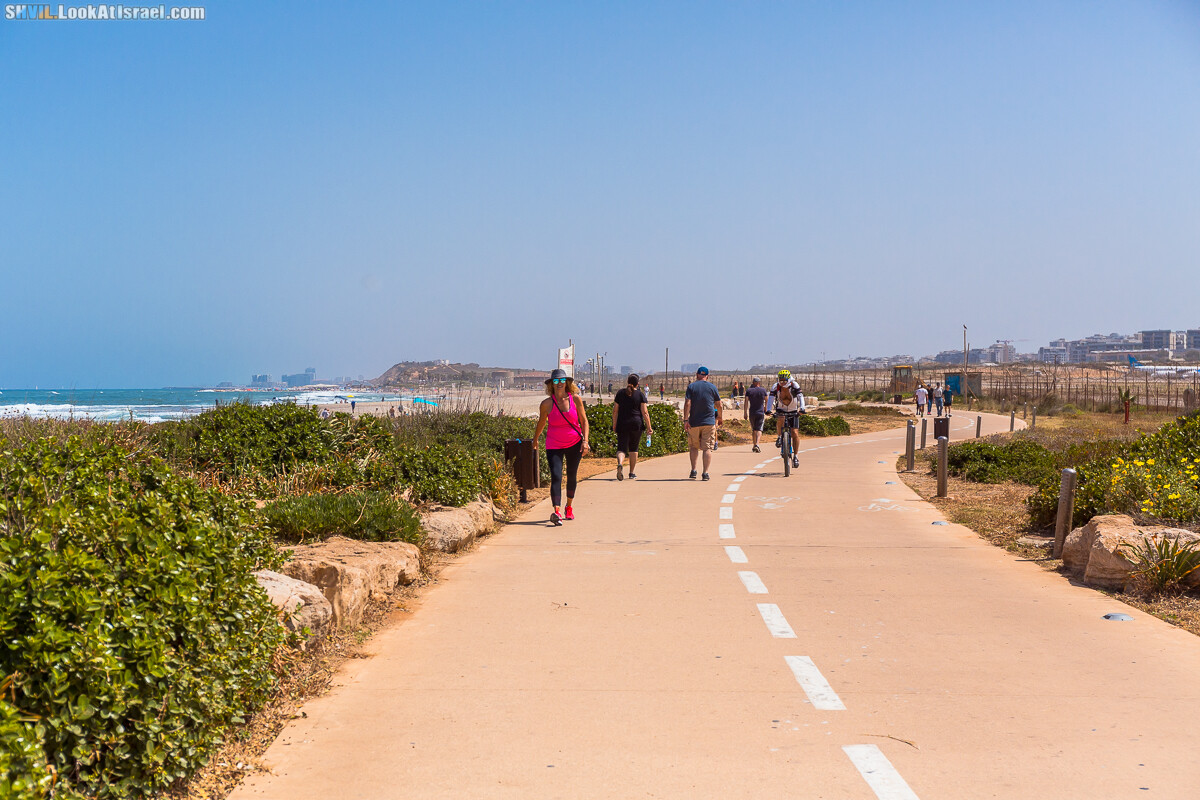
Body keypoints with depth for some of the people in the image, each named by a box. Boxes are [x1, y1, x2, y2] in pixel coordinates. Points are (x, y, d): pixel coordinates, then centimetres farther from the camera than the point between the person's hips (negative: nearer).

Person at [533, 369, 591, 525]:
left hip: (574, 444, 2)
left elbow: (584, 421, 2)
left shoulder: (576, 399, -5)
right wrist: (535, 441, 21)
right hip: (554, 446, -2)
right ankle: (557, 512, -29)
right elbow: (541, 423, 9)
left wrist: (585, 440, -7)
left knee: (572, 476, 13)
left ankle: (569, 507, 35)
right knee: (556, 476, -18)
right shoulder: (546, 404, -7)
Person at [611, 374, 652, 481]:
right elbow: (645, 412, -5)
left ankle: (620, 464, -32)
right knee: (633, 448, 13)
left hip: (622, 425, 0)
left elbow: (615, 411, 4)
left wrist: (614, 425, 12)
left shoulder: (620, 393, 4)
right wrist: (649, 427, -1)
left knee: (621, 448, -2)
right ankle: (631, 473, 18)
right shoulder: (640, 394, 0)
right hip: (636, 424, 0)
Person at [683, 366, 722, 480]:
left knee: (693, 447, 14)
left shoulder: (691, 386, 2)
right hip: (709, 422, 0)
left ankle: (693, 470, 8)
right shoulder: (712, 387, 5)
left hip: (694, 423, 0)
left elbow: (687, 403, -8)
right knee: (707, 448, 0)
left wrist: (686, 420, -9)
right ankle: (706, 473, -7)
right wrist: (719, 418, 25)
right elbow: (719, 405, 10)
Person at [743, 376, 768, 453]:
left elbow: (746, 402, -4)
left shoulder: (748, 390, 0)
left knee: (753, 429, 15)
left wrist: (745, 413, 1)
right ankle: (757, 444, -23)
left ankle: (754, 445, 20)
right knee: (759, 430, -4)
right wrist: (765, 409, 27)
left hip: (752, 413, 1)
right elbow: (766, 401, 9)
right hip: (760, 412, -1)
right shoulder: (763, 390, -1)